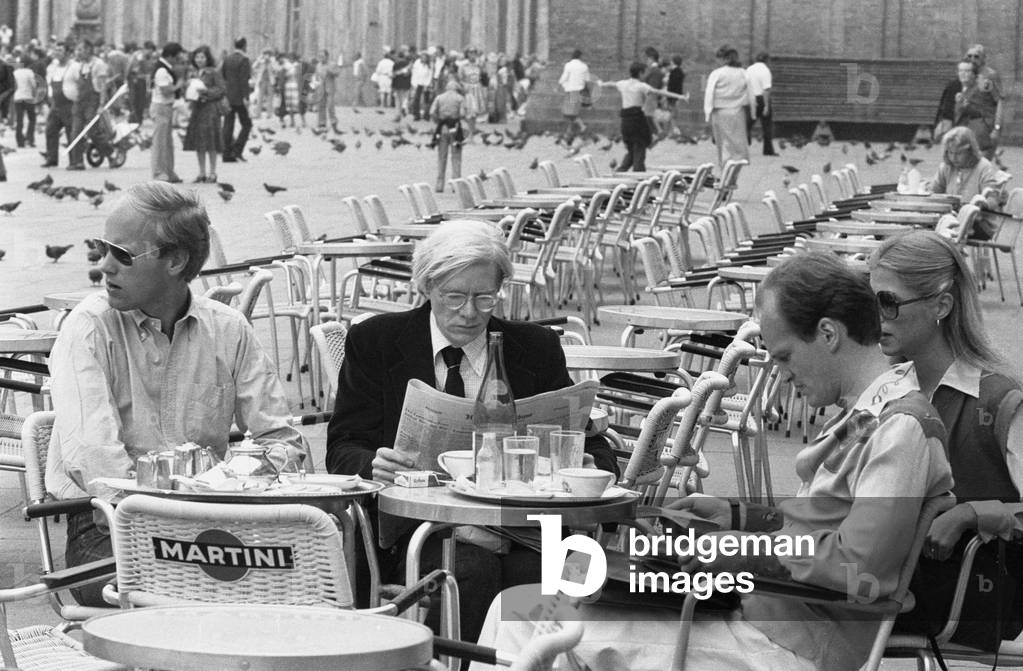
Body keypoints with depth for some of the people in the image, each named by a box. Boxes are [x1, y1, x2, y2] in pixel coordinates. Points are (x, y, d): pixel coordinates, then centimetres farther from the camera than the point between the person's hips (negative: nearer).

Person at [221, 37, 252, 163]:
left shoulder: (227, 59, 9)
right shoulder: (244, 60, -11)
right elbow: (244, 80, -17)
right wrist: (245, 97, -17)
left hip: (227, 97, 6)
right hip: (239, 97, -6)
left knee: (228, 126, 7)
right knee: (246, 124, 4)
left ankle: (227, 154, 5)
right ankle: (237, 150, -7)